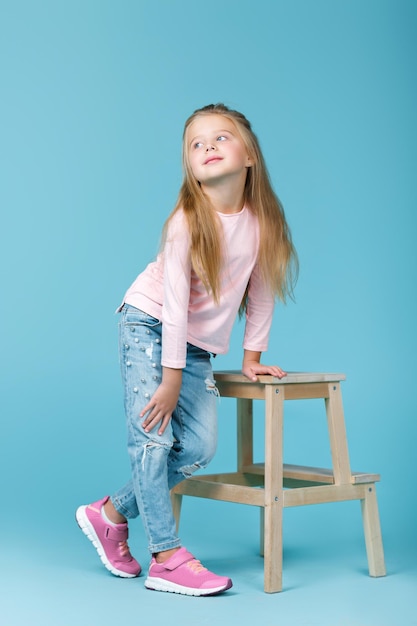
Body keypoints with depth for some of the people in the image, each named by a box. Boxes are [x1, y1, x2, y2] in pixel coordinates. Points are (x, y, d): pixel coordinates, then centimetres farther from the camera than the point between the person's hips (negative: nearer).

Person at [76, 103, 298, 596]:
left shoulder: (262, 221, -8)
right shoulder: (188, 222, -20)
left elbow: (261, 290, 2)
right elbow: (175, 302, -20)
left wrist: (252, 357, 6)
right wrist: (171, 379, -19)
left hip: (198, 345, 5)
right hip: (149, 329, -5)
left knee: (199, 447, 0)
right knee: (152, 438, -12)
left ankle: (112, 514, 16)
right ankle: (167, 557, -5)